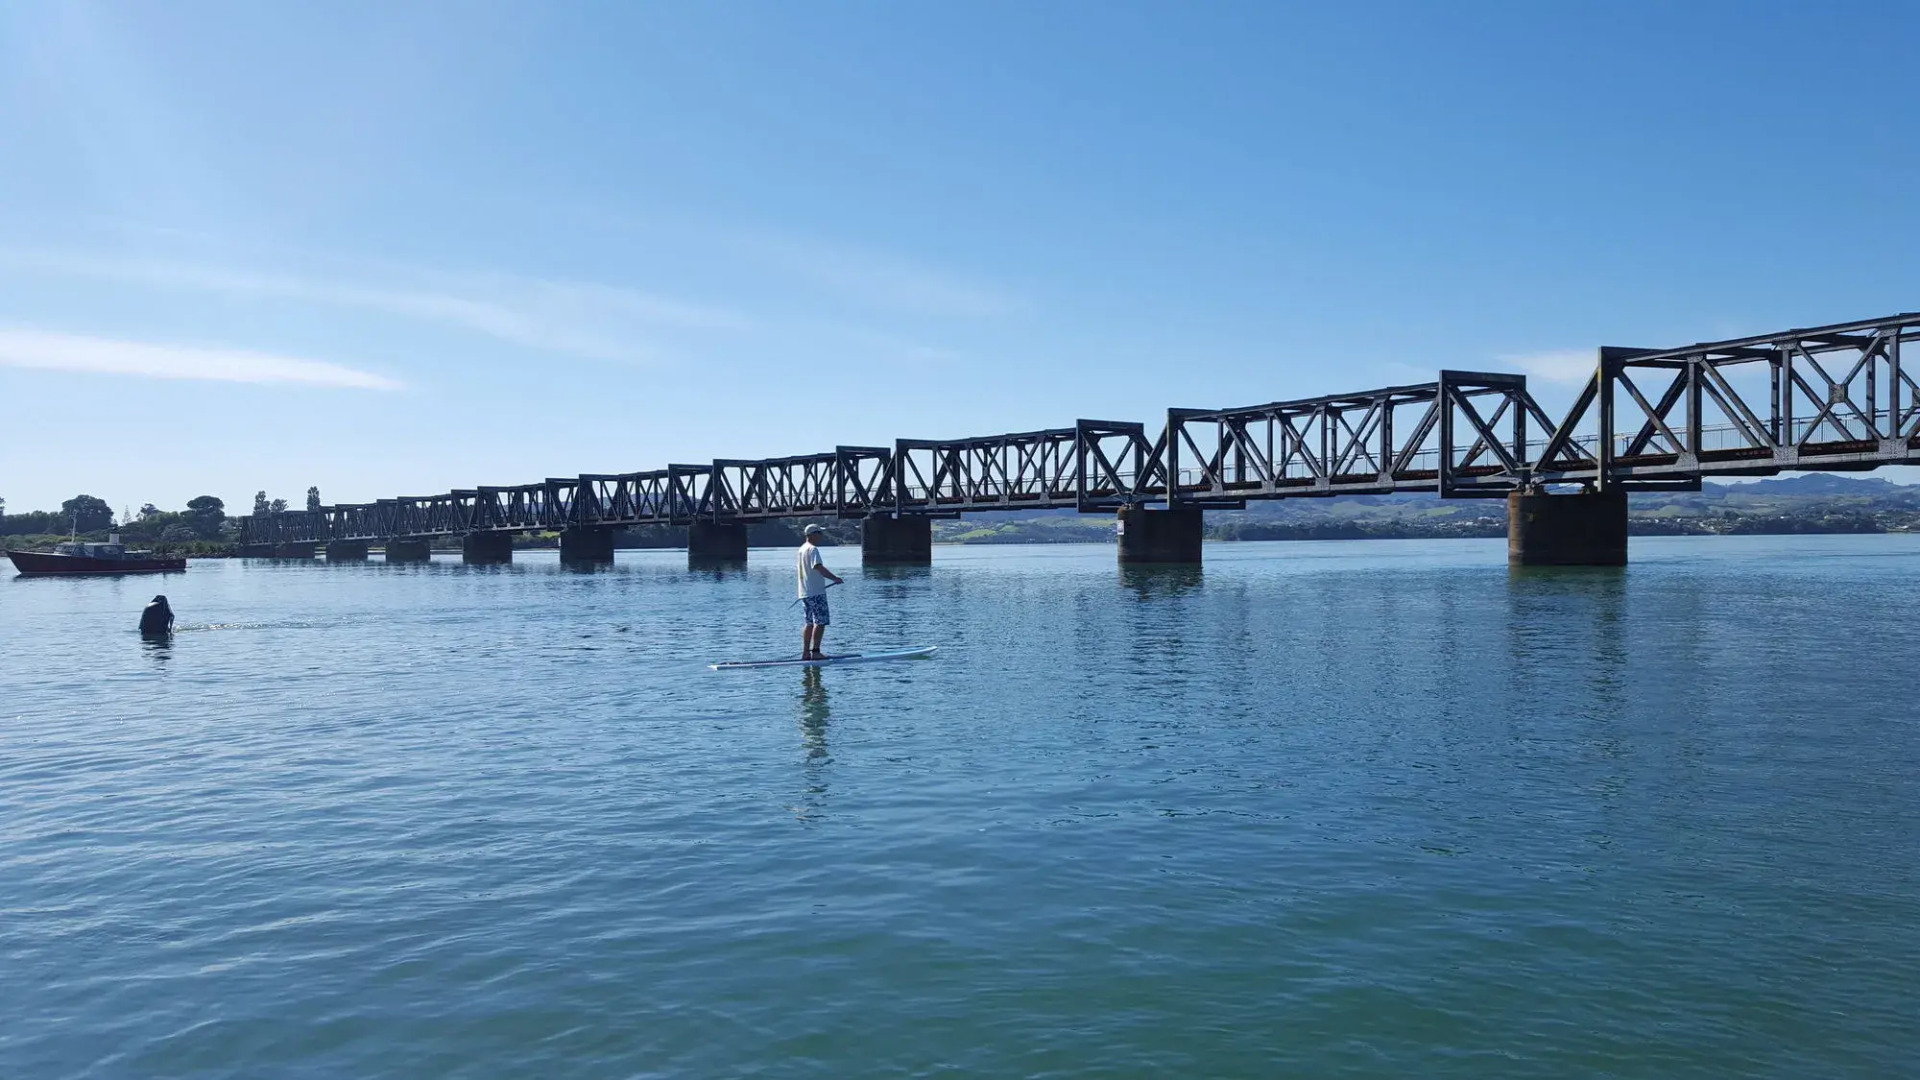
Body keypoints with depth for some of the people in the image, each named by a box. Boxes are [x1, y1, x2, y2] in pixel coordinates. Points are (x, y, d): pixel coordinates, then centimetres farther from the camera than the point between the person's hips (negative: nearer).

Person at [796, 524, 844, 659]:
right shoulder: (813, 549, -12)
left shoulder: (801, 549, 16)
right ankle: (815, 651, -12)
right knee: (821, 622, -8)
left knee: (809, 623, 13)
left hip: (804, 592, 10)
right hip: (816, 592, -10)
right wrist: (835, 578, -25)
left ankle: (805, 652, 13)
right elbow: (818, 567, -24)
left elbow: (797, 567, 25)